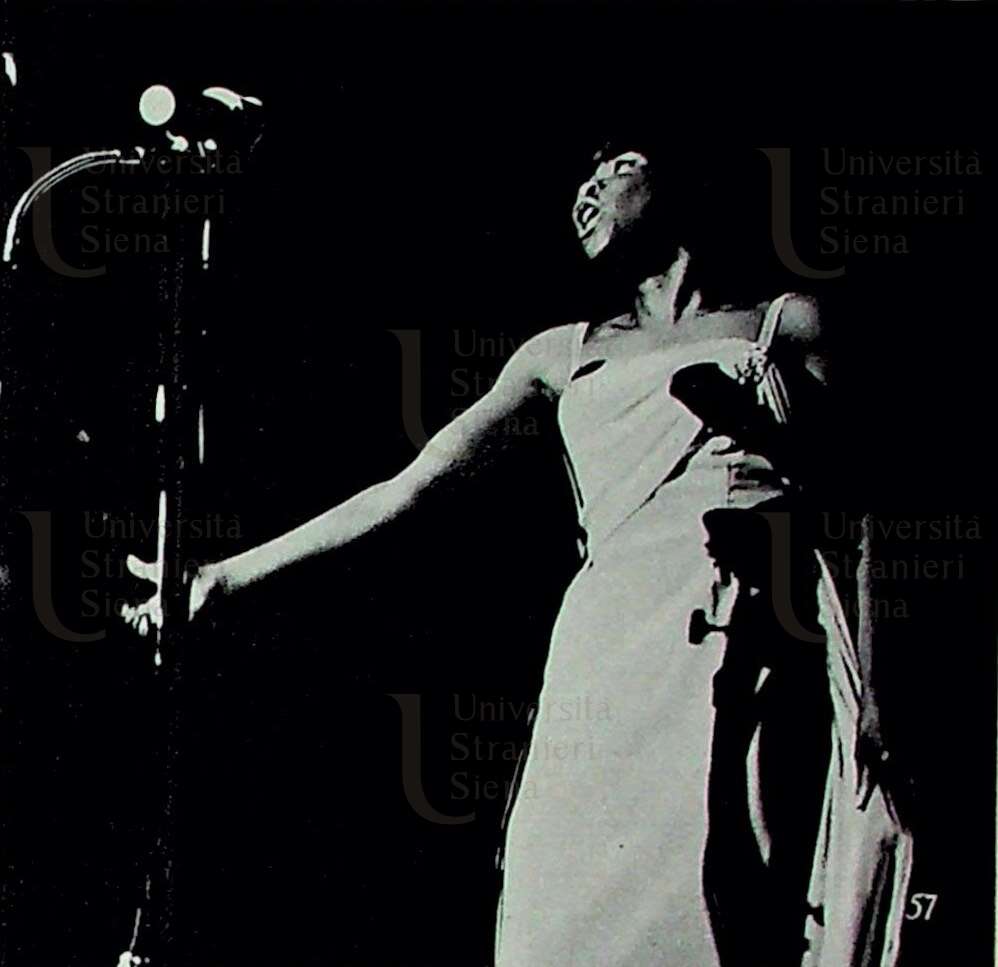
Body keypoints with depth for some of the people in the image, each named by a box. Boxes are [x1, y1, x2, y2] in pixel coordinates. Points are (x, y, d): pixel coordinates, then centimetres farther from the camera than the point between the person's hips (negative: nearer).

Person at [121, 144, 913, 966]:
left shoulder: (786, 324, 19)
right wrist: (225, 576, 16)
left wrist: (872, 697, -2)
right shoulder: (564, 353, 23)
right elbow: (407, 489, 20)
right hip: (615, 662, 2)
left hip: (766, 656, -1)